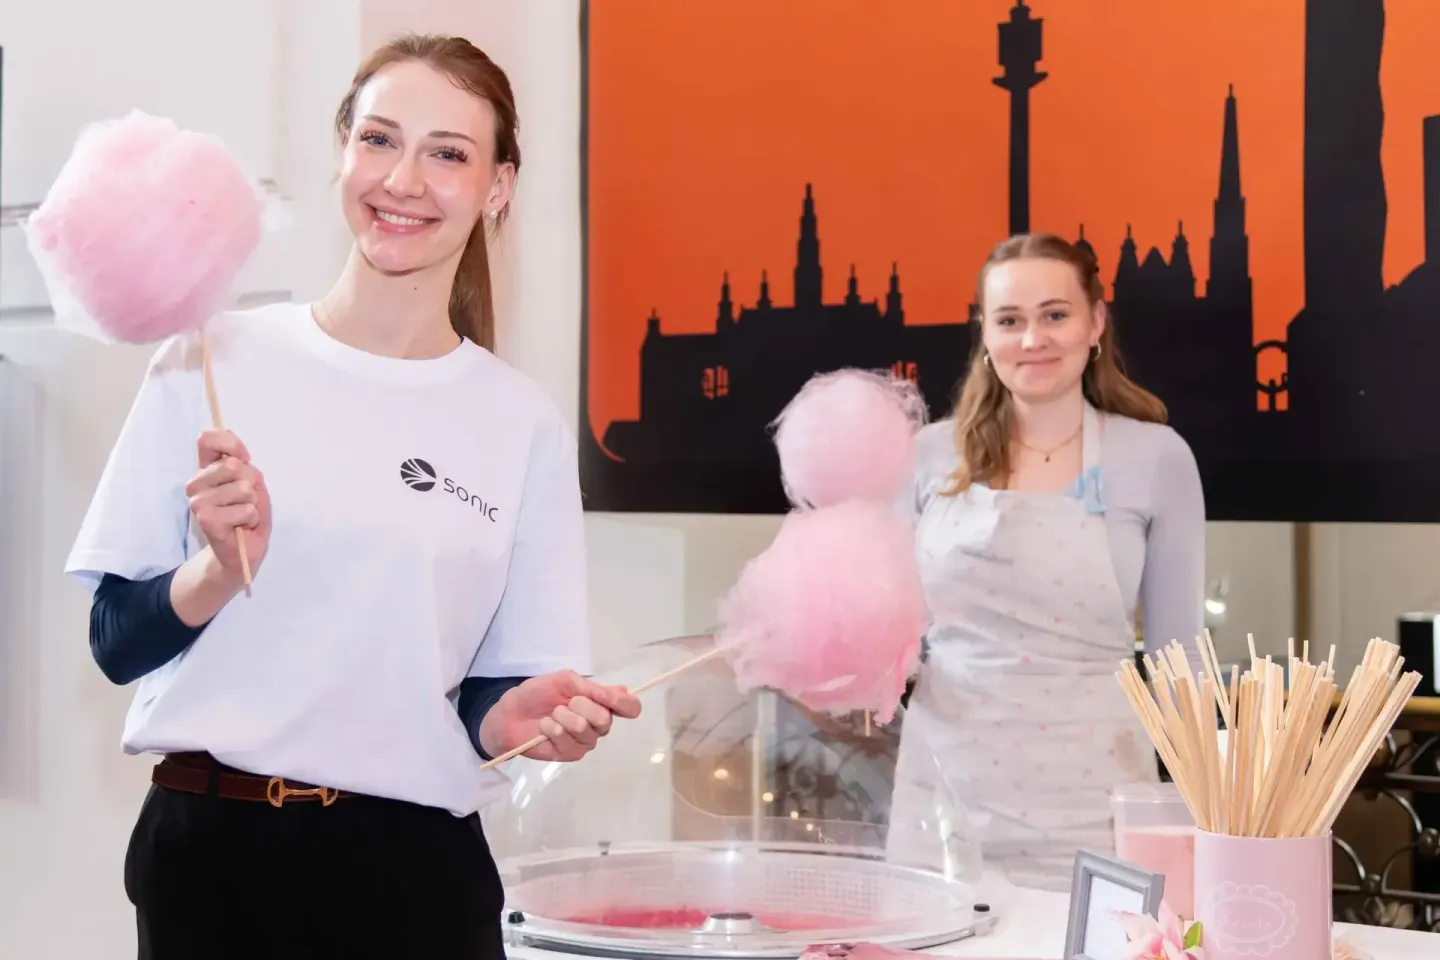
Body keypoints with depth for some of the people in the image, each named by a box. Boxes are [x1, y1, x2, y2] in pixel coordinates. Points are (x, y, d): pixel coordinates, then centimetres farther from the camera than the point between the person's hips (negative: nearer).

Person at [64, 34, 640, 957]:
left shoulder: (524, 424, 1)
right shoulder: (214, 361, -2)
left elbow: (499, 690, 4)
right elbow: (116, 638, 1)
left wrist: (520, 717, -17)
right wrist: (221, 571, -18)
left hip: (418, 865, 1)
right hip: (208, 849, -1)